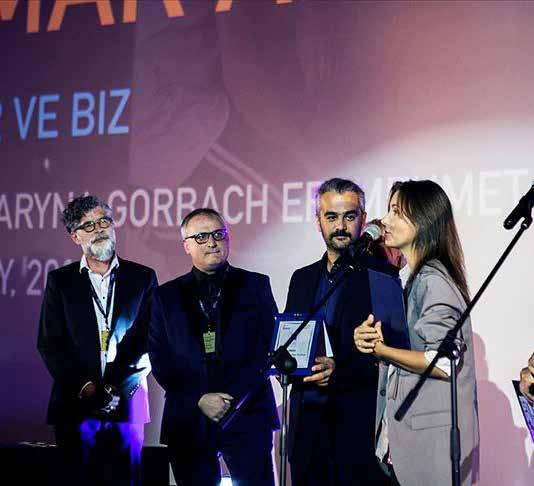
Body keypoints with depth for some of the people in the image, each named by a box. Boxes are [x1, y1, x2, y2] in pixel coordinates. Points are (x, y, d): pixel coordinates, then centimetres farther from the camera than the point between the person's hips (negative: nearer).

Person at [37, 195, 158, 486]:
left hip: (127, 404, 0)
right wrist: (83, 386, -9)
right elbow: (49, 344, 3)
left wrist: (119, 387, -9)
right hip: (75, 404, 0)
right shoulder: (60, 281, 8)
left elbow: (153, 341, 2)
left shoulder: (142, 277, 7)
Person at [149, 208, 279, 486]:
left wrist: (236, 398, -10)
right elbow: (159, 360, 5)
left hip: (247, 413, -1)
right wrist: (199, 400, -8)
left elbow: (268, 348, 1)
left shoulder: (255, 286, 8)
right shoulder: (167, 296, 11)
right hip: (189, 419, 1)